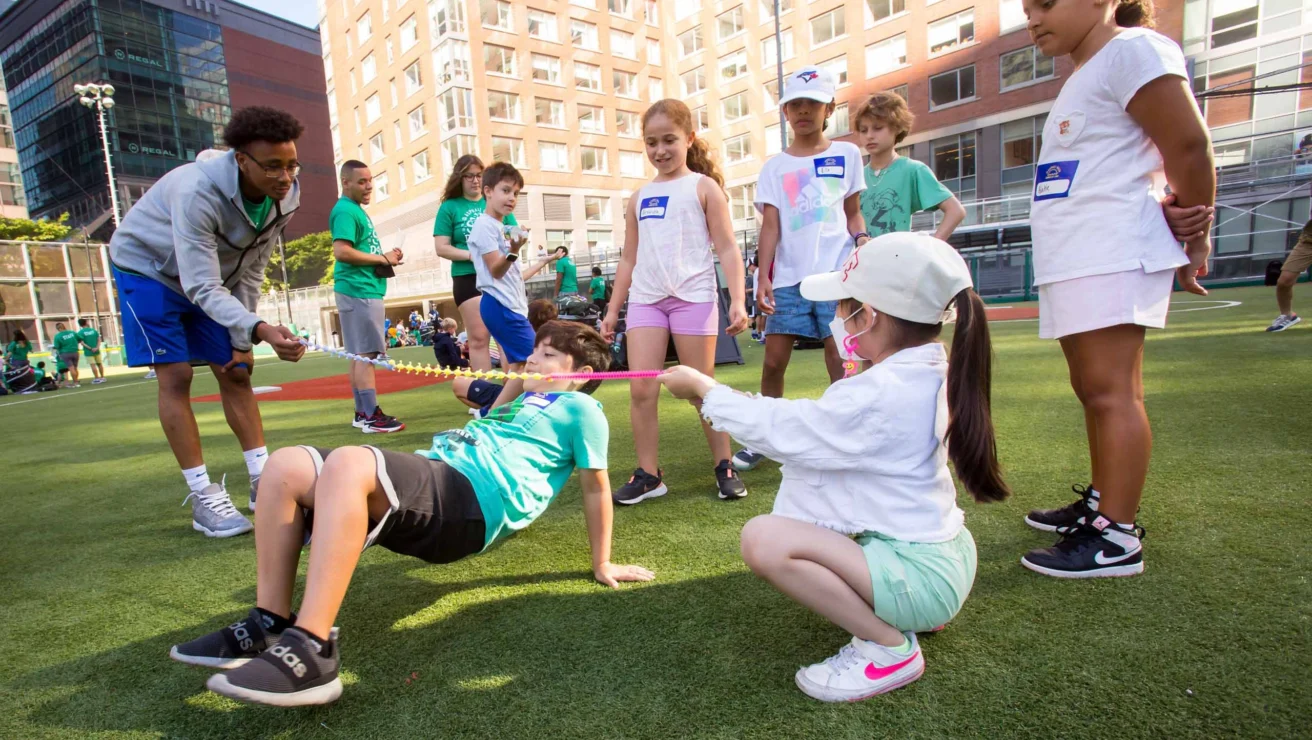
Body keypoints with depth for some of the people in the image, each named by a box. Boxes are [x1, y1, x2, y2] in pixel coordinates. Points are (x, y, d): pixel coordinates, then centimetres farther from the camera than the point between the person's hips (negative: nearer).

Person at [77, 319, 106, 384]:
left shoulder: (80, 332, -6)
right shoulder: (93, 330, 3)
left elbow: (82, 343, -15)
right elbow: (99, 339, -3)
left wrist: (90, 348, -12)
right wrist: (97, 347, -9)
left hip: (88, 352, -3)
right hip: (96, 350, 3)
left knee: (93, 365, -3)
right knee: (99, 364, 11)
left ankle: (97, 379, -2)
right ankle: (102, 377, 18)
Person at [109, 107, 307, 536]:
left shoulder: (287, 195, -18)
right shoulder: (198, 191, -37)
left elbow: (250, 271, -9)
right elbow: (203, 288, -39)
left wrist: (242, 341, -9)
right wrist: (260, 330, -56)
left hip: (209, 274, 6)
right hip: (147, 268, -5)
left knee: (235, 371, 1)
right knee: (175, 376, -11)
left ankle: (264, 480, 6)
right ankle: (204, 499, -7)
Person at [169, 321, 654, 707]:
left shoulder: (580, 407, 7)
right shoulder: (528, 398, 34)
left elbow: (595, 484, 3)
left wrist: (601, 565, 3)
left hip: (474, 499, -10)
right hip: (433, 475, 10)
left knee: (347, 464, -37)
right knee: (286, 466, -5)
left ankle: (313, 651, -36)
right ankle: (271, 623, -2)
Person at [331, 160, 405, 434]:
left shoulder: (356, 210, 21)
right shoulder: (345, 210, -10)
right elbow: (342, 251, -22)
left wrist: (386, 258, 9)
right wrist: (383, 259, -13)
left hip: (366, 289, 10)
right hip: (358, 291, -10)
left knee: (360, 354, 11)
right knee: (366, 353, -10)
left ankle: (362, 413, 17)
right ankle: (372, 416, -7)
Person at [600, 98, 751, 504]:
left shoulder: (703, 186, 6)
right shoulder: (639, 197, 17)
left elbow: (727, 248, -1)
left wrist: (737, 300, -13)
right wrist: (612, 309, 15)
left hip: (693, 297, -4)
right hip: (644, 299, 4)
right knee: (641, 388, -4)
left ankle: (724, 467, 16)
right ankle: (648, 474, 6)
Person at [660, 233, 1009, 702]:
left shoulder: (881, 394, -27)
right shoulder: (931, 373, 2)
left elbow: (782, 430, -19)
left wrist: (703, 387, -8)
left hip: (919, 575, -10)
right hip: (939, 552, 10)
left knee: (763, 538, -23)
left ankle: (890, 648, -7)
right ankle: (892, 617, 17)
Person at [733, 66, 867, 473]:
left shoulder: (847, 154, 11)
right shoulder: (774, 167, 10)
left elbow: (853, 211, 14)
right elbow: (770, 225, 2)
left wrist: (861, 237, -8)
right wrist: (763, 277, -8)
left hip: (836, 274, -1)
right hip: (788, 278, 1)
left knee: (840, 360, -3)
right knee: (774, 359, 2)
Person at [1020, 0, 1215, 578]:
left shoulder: (1132, 49, -6)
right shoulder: (1086, 75, 24)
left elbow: (1189, 146, -11)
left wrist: (1195, 241, -4)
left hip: (1111, 256, -10)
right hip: (1074, 259, 10)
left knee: (1109, 391, -10)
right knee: (1093, 390, 13)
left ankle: (1117, 539, -5)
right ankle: (1102, 503, 25)